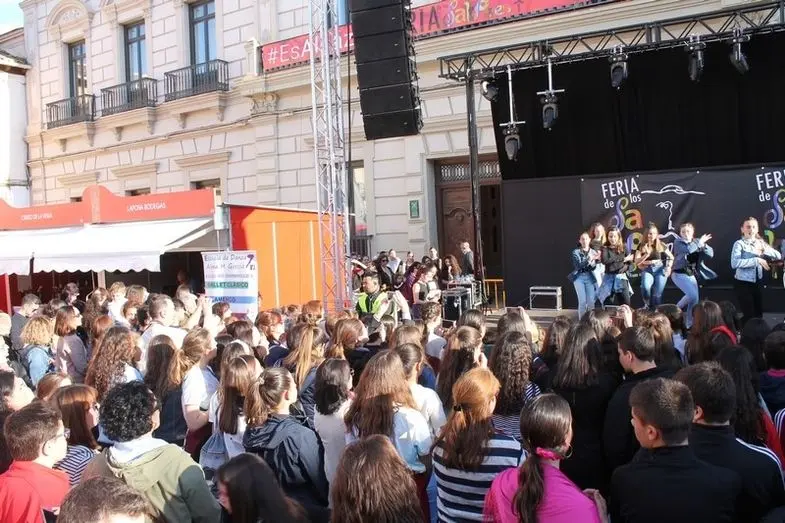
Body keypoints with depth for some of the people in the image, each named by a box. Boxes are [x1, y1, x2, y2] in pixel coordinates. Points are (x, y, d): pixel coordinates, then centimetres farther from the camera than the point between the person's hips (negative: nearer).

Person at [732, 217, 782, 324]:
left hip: (757, 283, 6)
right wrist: (756, 260, -26)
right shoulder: (739, 244, -10)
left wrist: (763, 251, -14)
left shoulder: (760, 243, 8)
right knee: (749, 315, -8)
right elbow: (734, 263, -25)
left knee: (759, 314, 11)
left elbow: (778, 255, 2)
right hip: (743, 283, -6)